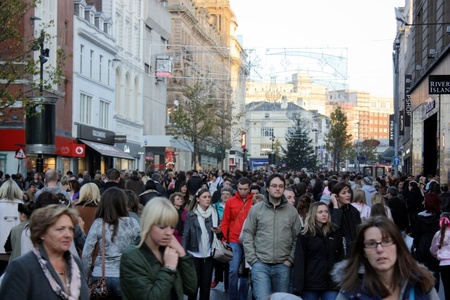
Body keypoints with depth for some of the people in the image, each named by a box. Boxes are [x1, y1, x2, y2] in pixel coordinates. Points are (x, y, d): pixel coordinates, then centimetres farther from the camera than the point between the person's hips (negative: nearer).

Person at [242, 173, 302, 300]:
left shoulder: (292, 210, 4)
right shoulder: (256, 209, 0)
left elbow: (298, 238, 7)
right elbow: (247, 235, 1)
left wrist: (290, 259, -1)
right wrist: (253, 260, -5)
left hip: (283, 266, 2)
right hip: (261, 265, -2)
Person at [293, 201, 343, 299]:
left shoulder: (335, 233, 11)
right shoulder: (305, 235, 1)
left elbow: (340, 258, 11)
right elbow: (299, 261, -5)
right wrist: (297, 287, -14)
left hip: (331, 283, 2)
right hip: (310, 284, -2)